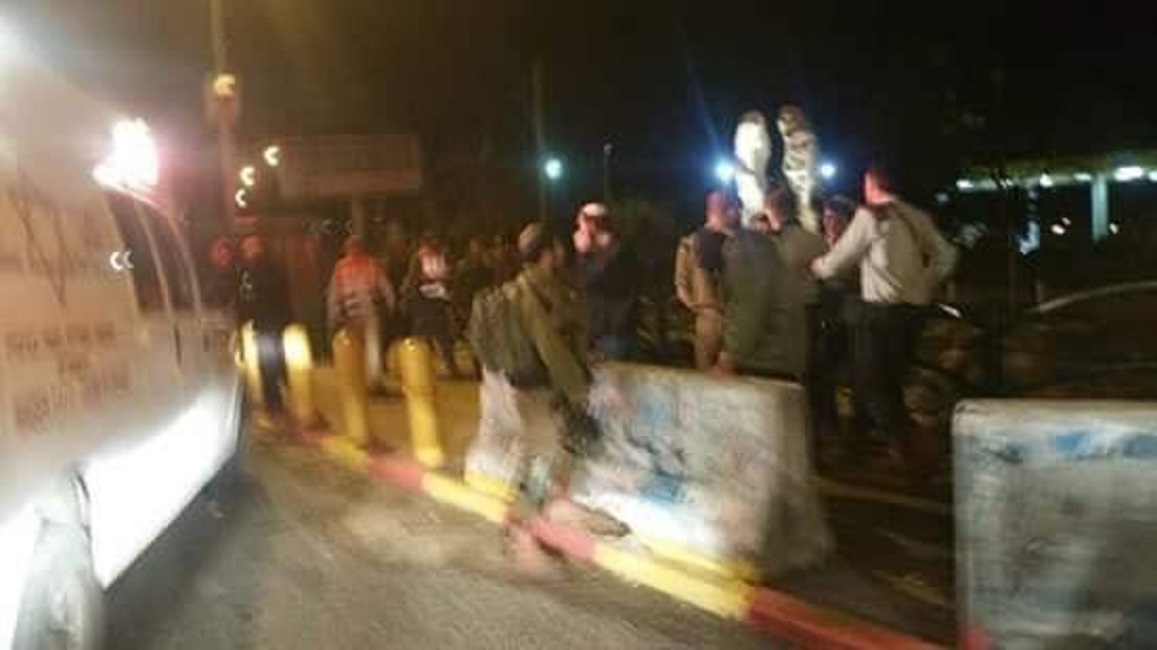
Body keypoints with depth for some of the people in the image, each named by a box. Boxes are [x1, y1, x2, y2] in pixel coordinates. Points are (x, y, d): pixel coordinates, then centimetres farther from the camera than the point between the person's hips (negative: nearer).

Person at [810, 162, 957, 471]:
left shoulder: (869, 216, -8)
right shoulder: (917, 216, 10)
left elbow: (835, 263, -6)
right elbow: (946, 257, 8)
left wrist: (813, 265, 13)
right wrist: (922, 284, 18)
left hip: (881, 310, -6)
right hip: (914, 309, 7)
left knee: (871, 382, 2)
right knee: (893, 380, 18)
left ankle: (902, 449, -6)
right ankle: (903, 443, 21)